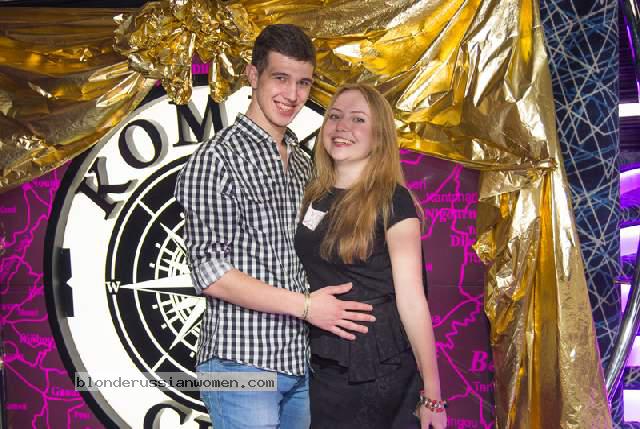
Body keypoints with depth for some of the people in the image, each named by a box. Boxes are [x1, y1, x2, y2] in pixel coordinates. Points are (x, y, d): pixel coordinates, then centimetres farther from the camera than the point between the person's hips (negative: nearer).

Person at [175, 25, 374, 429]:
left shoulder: (303, 163, 14)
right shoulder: (216, 158, -10)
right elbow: (212, 273, -16)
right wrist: (305, 305, -17)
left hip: (299, 362, 7)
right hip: (242, 363, -7)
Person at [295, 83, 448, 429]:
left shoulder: (392, 201, -12)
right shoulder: (313, 196, 5)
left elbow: (411, 299, -15)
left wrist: (431, 395, -14)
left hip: (380, 370, -5)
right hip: (323, 368, 5)